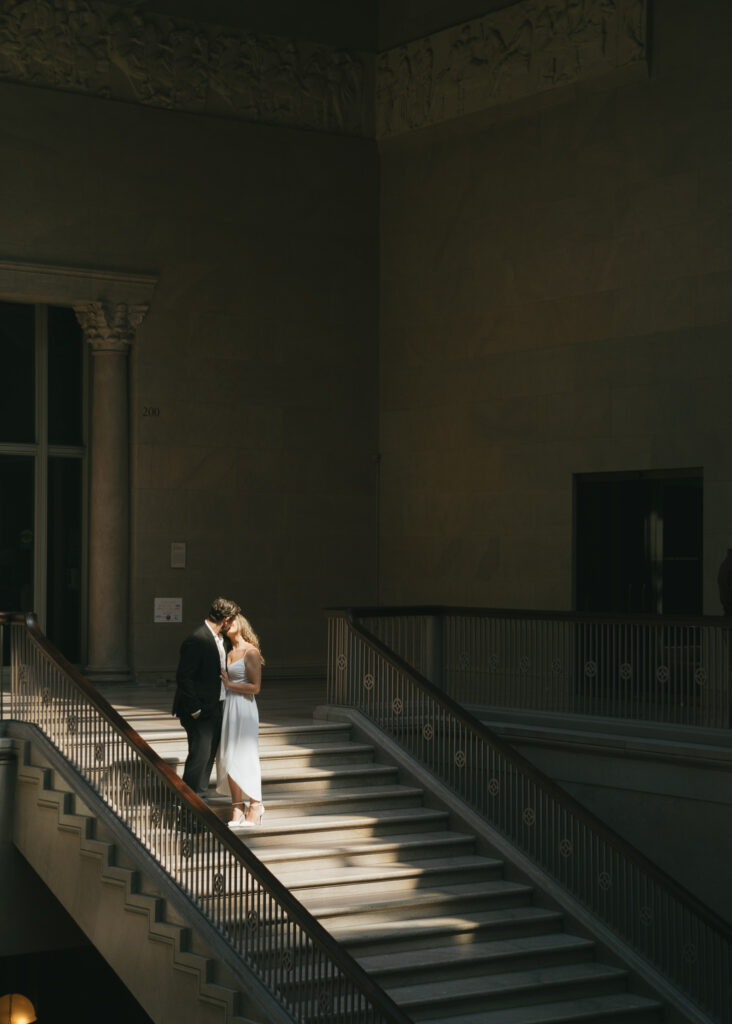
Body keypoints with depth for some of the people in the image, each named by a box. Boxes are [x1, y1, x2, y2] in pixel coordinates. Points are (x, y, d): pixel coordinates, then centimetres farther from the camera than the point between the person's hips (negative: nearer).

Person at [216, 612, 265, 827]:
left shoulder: (250, 652, -8)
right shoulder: (228, 653, 14)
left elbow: (255, 687, -13)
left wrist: (229, 684, -9)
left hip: (243, 707, -7)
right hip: (227, 706, 7)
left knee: (245, 757, -4)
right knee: (228, 757, 5)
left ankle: (255, 806, 7)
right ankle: (237, 809, 10)